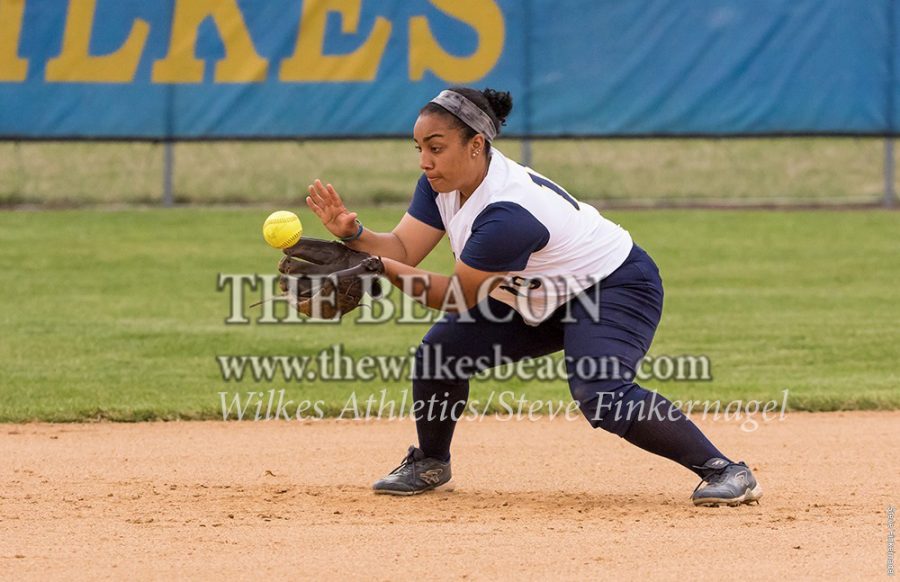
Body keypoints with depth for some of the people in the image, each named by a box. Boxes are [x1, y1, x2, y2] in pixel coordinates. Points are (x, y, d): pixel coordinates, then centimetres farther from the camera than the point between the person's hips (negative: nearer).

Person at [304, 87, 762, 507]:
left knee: (600, 395, -31)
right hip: (545, 298, 9)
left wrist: (383, 270, -32)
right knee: (441, 350, 1)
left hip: (617, 288, -9)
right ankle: (430, 465, 24)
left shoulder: (508, 213, -35)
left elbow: (460, 296, -25)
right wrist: (352, 234, -29)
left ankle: (722, 469, -25)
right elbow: (402, 250, -11)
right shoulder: (445, 180, -9)